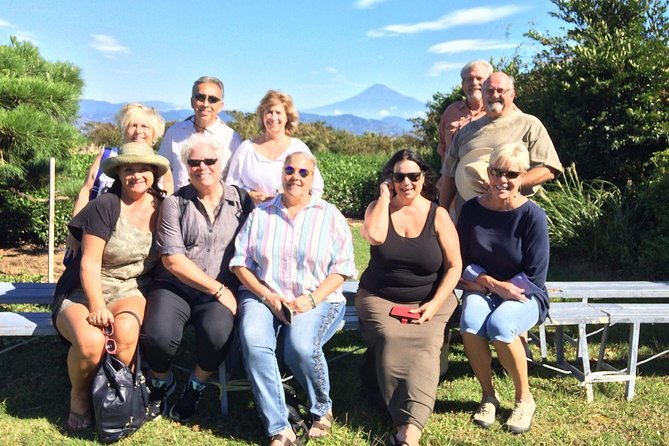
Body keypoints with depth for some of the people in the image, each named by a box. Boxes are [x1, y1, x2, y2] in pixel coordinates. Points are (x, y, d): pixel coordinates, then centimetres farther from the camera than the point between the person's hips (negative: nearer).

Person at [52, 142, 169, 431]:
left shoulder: (163, 207, 3)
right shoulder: (104, 206, -10)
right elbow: (90, 262, -14)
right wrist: (97, 307, -25)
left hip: (131, 291, 3)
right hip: (87, 291, -2)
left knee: (125, 330, -33)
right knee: (90, 341, -32)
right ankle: (79, 396, 2)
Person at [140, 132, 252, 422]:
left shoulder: (242, 201, 8)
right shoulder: (175, 204, 4)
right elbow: (172, 259, -5)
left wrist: (227, 291, -8)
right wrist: (217, 289, -10)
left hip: (222, 292, 0)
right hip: (175, 287, 0)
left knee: (217, 333, -31)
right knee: (157, 335, -28)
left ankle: (196, 387, 4)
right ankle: (161, 384, 10)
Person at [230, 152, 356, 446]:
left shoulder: (330, 216, 8)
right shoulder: (260, 214, 12)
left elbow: (341, 268, 1)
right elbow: (241, 262, 6)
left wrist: (311, 299, -14)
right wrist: (268, 296, -8)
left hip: (318, 300, -1)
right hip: (263, 296, 2)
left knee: (301, 347, -31)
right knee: (253, 342, -30)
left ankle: (322, 408, 2)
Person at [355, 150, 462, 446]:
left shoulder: (438, 215, 0)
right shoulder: (378, 207, 2)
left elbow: (454, 266, -2)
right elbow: (374, 236, -22)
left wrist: (434, 304, -14)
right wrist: (385, 197, -10)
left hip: (429, 301, 0)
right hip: (379, 298, 1)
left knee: (424, 346, -28)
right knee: (390, 340, -29)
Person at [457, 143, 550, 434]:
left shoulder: (532, 216, -12)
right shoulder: (472, 209, -4)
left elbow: (535, 276, -11)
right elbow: (463, 262, 1)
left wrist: (494, 286, -12)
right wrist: (491, 283, -14)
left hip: (523, 294, -2)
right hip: (481, 291, 2)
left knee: (499, 326, -33)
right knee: (470, 324, -30)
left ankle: (524, 398, -6)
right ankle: (488, 395, -4)